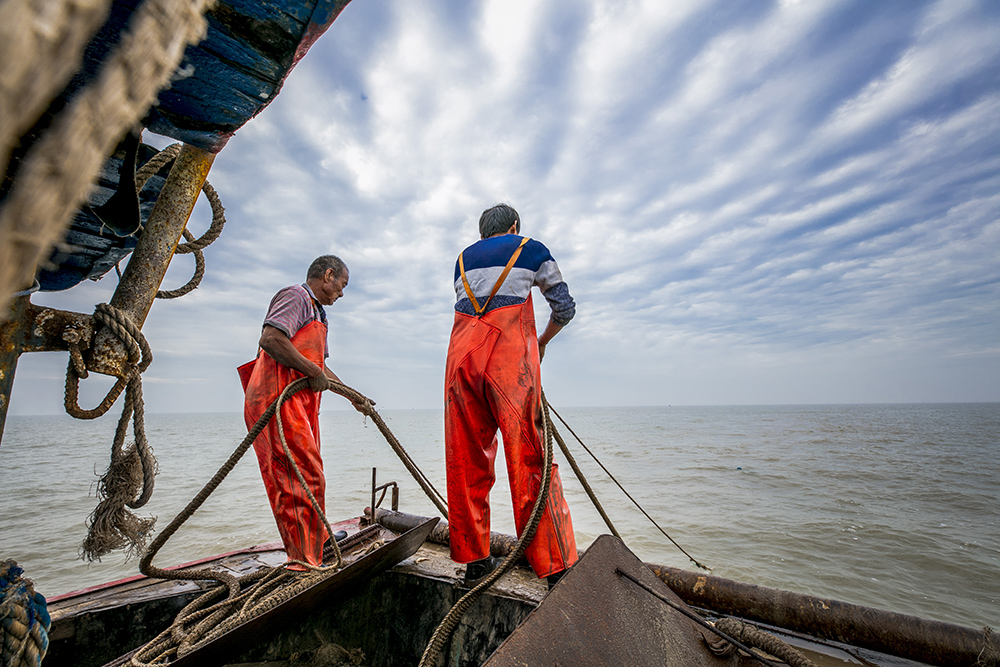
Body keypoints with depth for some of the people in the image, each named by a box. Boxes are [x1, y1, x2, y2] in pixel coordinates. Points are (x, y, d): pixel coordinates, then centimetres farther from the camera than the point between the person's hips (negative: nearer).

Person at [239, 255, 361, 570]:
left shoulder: (317, 311, 25)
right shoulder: (296, 296, -6)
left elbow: (320, 365, 28)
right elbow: (270, 339, -23)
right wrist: (314, 372, -18)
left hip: (301, 402, 10)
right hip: (278, 398, -10)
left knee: (307, 475, 18)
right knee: (304, 477, -9)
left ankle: (318, 535, 33)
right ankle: (305, 558, 0)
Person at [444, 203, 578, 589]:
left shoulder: (463, 258, 26)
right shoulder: (531, 250, 15)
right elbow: (564, 307, 13)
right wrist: (542, 341, 30)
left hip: (462, 354, 4)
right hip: (511, 356, -4)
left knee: (467, 461, 8)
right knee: (530, 459, -2)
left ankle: (474, 560, 17)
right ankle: (557, 567, 3)